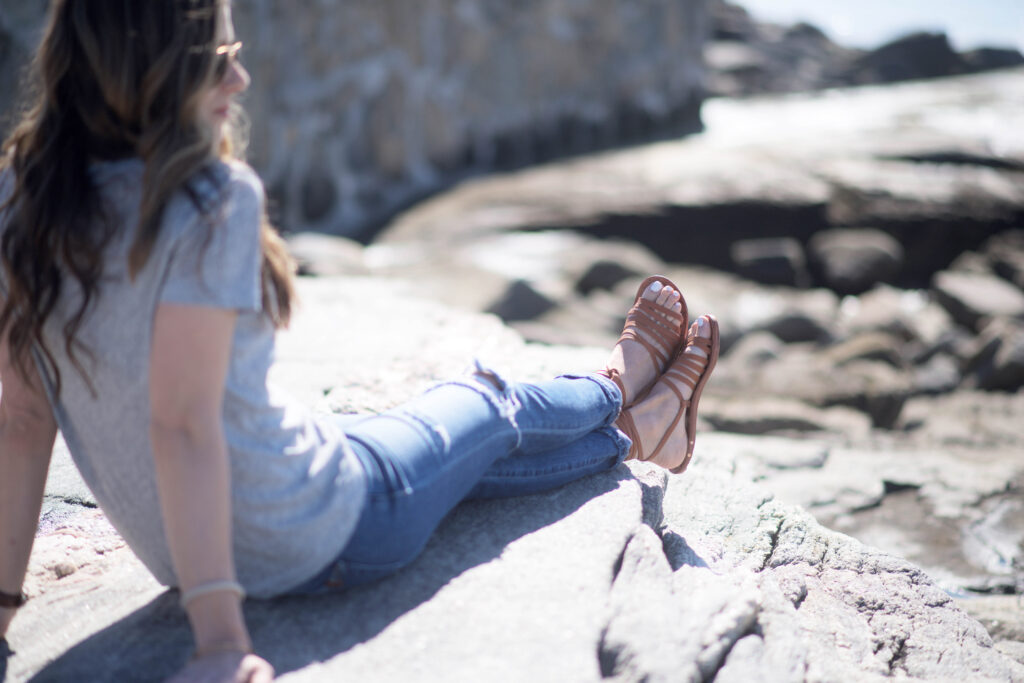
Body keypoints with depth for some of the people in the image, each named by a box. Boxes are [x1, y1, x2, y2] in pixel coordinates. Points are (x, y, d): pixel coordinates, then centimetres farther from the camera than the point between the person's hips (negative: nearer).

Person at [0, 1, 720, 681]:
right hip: (320, 540, -7)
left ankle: (630, 433, 56)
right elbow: (182, 421, -32)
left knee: (463, 449, 29)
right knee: (490, 406, 22)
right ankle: (617, 386, 57)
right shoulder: (213, 198, -28)